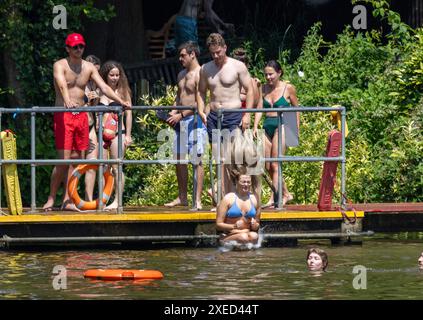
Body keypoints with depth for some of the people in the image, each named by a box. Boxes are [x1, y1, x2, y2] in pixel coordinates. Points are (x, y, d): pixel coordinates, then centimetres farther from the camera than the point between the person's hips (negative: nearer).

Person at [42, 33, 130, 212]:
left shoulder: (89, 67, 9)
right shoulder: (60, 66, -7)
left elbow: (103, 86, 2)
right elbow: (62, 85, -27)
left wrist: (120, 101, -13)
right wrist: (68, 102, -47)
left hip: (81, 116, 5)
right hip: (63, 116, -5)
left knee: (78, 159, 3)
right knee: (63, 160, -11)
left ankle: (67, 201, 8)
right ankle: (51, 199, 0)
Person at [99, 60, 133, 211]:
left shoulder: (122, 91, 4)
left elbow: (128, 114, 3)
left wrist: (128, 135, -3)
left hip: (118, 132, -3)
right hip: (102, 134, 3)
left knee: (116, 167, -4)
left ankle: (117, 201, -2)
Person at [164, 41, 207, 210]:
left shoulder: (199, 74, -9)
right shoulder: (182, 75, 18)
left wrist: (181, 115, -17)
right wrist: (173, 112, 9)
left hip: (194, 119, -9)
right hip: (180, 120, 9)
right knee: (179, 159, 9)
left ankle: (198, 200, -11)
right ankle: (182, 197, 16)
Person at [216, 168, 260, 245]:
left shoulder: (254, 200, 13)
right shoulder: (228, 199, 2)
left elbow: (257, 225, 24)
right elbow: (218, 225, -1)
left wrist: (255, 225, -1)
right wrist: (234, 226, -18)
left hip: (248, 233, 3)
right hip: (229, 237, -3)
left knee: (254, 236, -34)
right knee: (243, 237, -37)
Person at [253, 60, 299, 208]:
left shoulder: (288, 88, -1)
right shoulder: (264, 89, 11)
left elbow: (296, 109, 5)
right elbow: (259, 108, 7)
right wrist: (255, 127, -6)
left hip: (282, 125, -6)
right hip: (267, 126, 6)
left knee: (275, 165, -12)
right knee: (268, 166, 5)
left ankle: (274, 197, -10)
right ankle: (285, 194, 19)